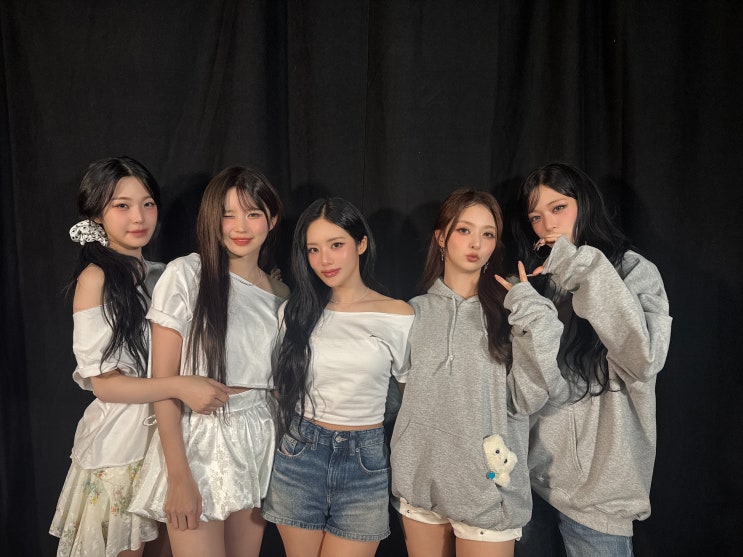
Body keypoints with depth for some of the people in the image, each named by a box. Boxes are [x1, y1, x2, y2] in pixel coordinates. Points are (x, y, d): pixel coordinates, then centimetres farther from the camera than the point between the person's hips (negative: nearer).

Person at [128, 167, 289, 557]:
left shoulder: (280, 295, 6)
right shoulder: (185, 275, -9)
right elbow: (163, 380, -10)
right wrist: (179, 476, -14)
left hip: (258, 441, 5)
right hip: (196, 440, -4)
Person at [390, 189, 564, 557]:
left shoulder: (509, 312, -4)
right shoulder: (416, 312, 3)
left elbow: (550, 378, -18)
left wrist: (528, 305, -15)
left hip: (487, 487, -2)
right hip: (420, 483, 3)